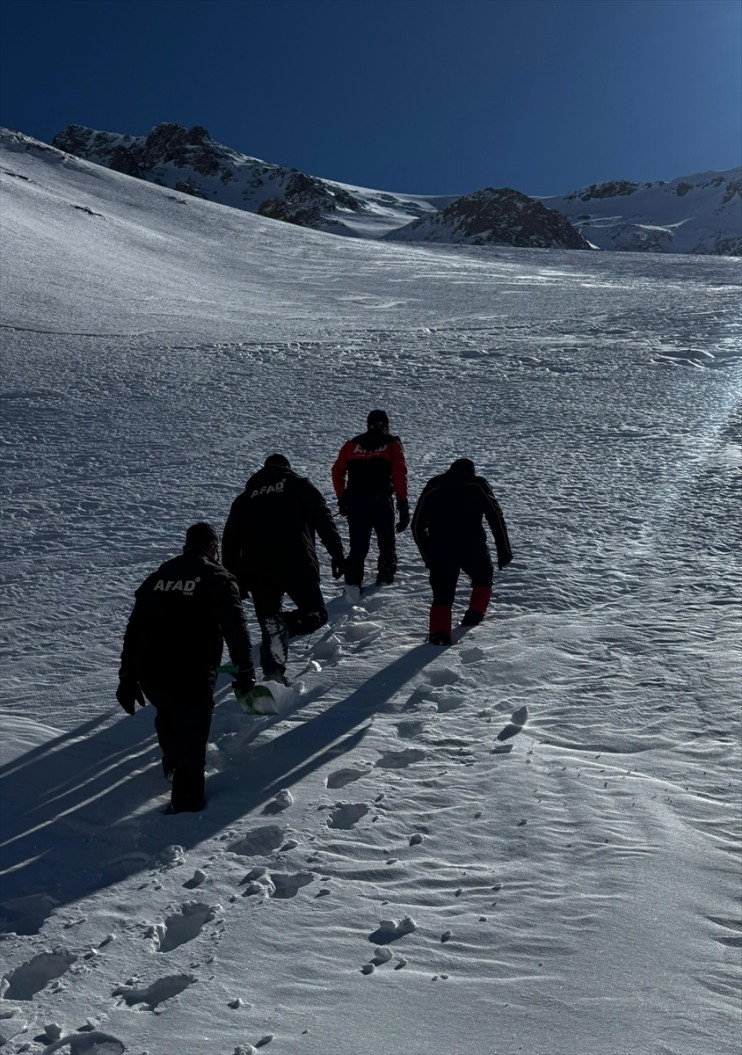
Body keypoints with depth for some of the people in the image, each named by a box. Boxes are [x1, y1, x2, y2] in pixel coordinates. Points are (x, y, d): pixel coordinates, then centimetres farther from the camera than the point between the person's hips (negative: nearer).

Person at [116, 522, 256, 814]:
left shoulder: (157, 576, 14)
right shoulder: (217, 578, -1)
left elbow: (133, 630, 16)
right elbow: (236, 629, -9)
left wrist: (127, 678, 21)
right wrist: (245, 674, -2)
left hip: (150, 676, 6)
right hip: (192, 679, -6)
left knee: (168, 716, 34)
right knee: (191, 741, 9)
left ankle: (172, 766, 56)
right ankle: (185, 805, 17)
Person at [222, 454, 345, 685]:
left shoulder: (245, 497, 25)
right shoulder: (299, 485, 17)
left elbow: (230, 539, 19)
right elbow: (323, 518, 2)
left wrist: (235, 579, 20)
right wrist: (337, 553, -2)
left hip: (255, 568, 3)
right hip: (295, 562, -3)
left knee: (270, 622, 8)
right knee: (315, 614, 8)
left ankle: (274, 673, -11)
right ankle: (282, 626, -20)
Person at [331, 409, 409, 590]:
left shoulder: (352, 444, 11)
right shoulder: (392, 443, 4)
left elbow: (337, 471, 8)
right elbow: (400, 475, -4)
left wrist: (341, 498, 15)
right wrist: (403, 503, -3)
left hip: (355, 502, 2)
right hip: (382, 501, -2)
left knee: (357, 547, 6)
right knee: (386, 542, 20)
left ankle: (353, 583, -5)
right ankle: (385, 575, 20)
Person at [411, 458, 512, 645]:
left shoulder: (433, 487, 19)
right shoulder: (477, 484, 13)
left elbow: (417, 526, 17)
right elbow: (496, 517, 4)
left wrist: (428, 557, 23)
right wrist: (504, 550, 7)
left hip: (439, 551, 1)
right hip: (472, 547, -1)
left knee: (442, 594, 8)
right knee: (483, 577, 28)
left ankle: (439, 631, -13)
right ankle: (475, 613, 21)